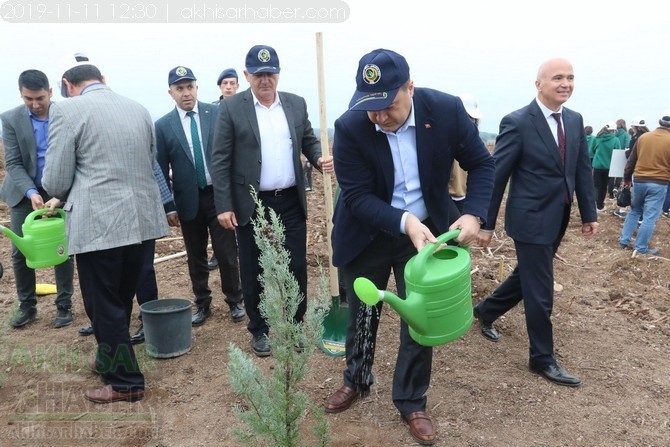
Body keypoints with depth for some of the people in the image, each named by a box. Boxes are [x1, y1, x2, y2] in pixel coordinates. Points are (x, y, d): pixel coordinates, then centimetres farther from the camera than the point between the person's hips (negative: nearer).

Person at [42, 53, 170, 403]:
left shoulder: (66, 110, -7)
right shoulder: (138, 109, 10)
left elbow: (56, 181, -8)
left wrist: (64, 196, 14)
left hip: (98, 223, -6)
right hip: (141, 218, 7)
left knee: (104, 305, 7)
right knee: (121, 299, 21)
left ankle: (126, 381, 18)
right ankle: (110, 359, 40)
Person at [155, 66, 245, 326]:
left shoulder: (218, 114, -2)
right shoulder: (163, 126, 1)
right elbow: (161, 169, 4)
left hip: (219, 195, -1)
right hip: (188, 200, 1)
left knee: (227, 254, 3)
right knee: (196, 258, 12)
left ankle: (235, 302, 22)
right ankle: (202, 305, 28)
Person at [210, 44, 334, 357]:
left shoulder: (296, 104, 7)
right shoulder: (231, 108, -4)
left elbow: (309, 141, 15)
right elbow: (220, 160, -5)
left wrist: (320, 159, -9)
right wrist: (224, 206, -11)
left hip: (291, 202, 3)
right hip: (251, 205, -2)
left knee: (297, 268, 8)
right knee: (254, 272, 9)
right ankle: (259, 330, 26)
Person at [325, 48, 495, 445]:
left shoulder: (447, 109, -18)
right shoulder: (349, 128, -22)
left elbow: (481, 163, -6)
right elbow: (357, 196, -22)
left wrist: (474, 214, -22)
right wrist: (404, 222, -36)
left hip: (426, 232, 1)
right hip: (366, 236, 0)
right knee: (362, 316, 17)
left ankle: (412, 402, 29)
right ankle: (357, 381, 43)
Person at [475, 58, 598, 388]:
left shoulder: (575, 120, 7)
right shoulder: (517, 122, -14)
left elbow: (582, 169, 11)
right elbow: (496, 175, -13)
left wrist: (589, 213, 9)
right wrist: (487, 224, -12)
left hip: (557, 220, 7)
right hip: (531, 219, -7)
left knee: (526, 276, 21)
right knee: (539, 291, 2)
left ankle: (486, 311, 44)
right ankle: (543, 359, 19)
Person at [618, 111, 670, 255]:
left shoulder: (643, 137, 2)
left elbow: (631, 160, 8)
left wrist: (626, 179, 18)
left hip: (639, 180, 4)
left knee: (634, 211, 19)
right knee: (650, 217, 2)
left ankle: (624, 240, 20)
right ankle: (641, 247, 6)